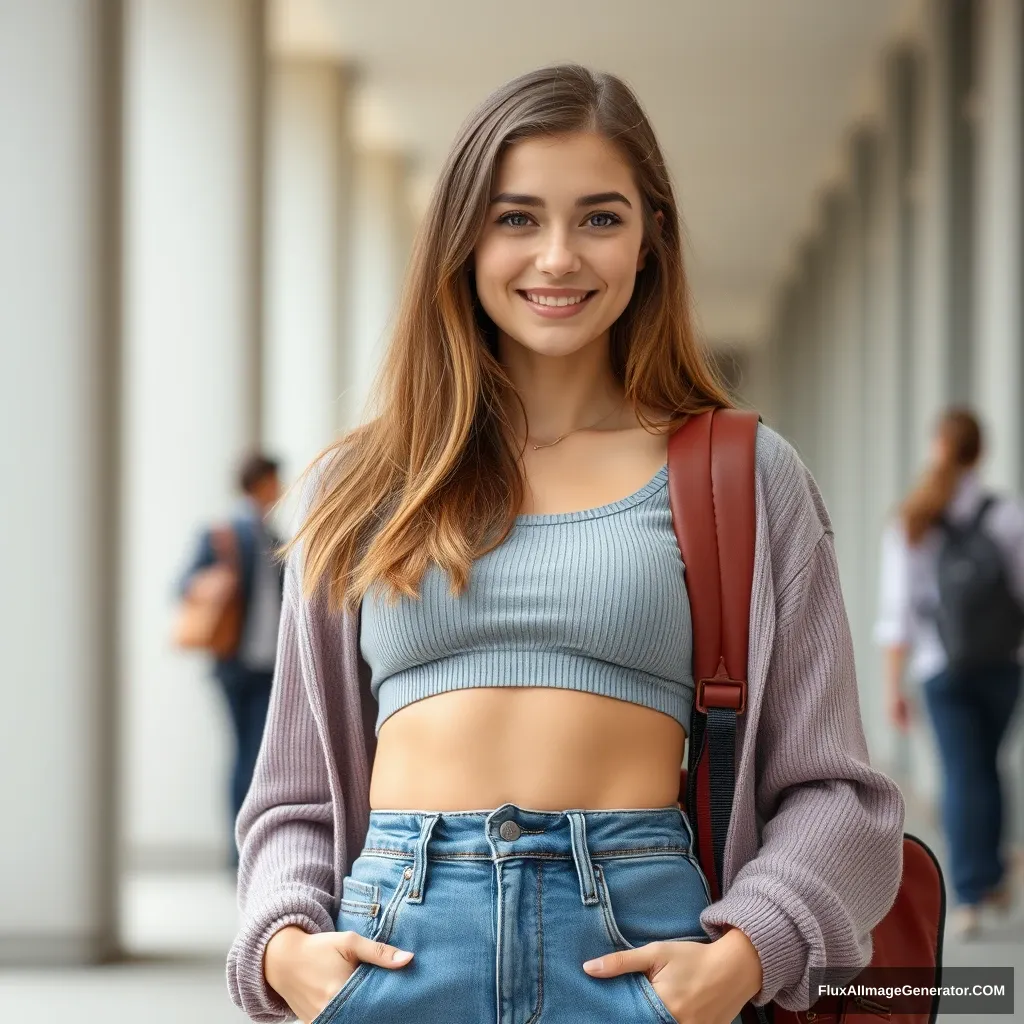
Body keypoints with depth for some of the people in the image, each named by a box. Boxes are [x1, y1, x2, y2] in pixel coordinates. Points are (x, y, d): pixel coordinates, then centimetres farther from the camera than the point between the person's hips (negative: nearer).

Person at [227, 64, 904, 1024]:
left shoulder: (742, 477, 7)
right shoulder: (359, 486, 13)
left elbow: (828, 788, 3)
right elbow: (299, 793, 15)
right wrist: (283, 942, -5)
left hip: (635, 943, -1)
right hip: (397, 941, 2)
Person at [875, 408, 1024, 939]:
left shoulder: (908, 526, -5)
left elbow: (897, 610, -7)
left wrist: (893, 686, -3)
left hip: (941, 670, 0)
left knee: (961, 774, 4)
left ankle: (969, 895, -3)